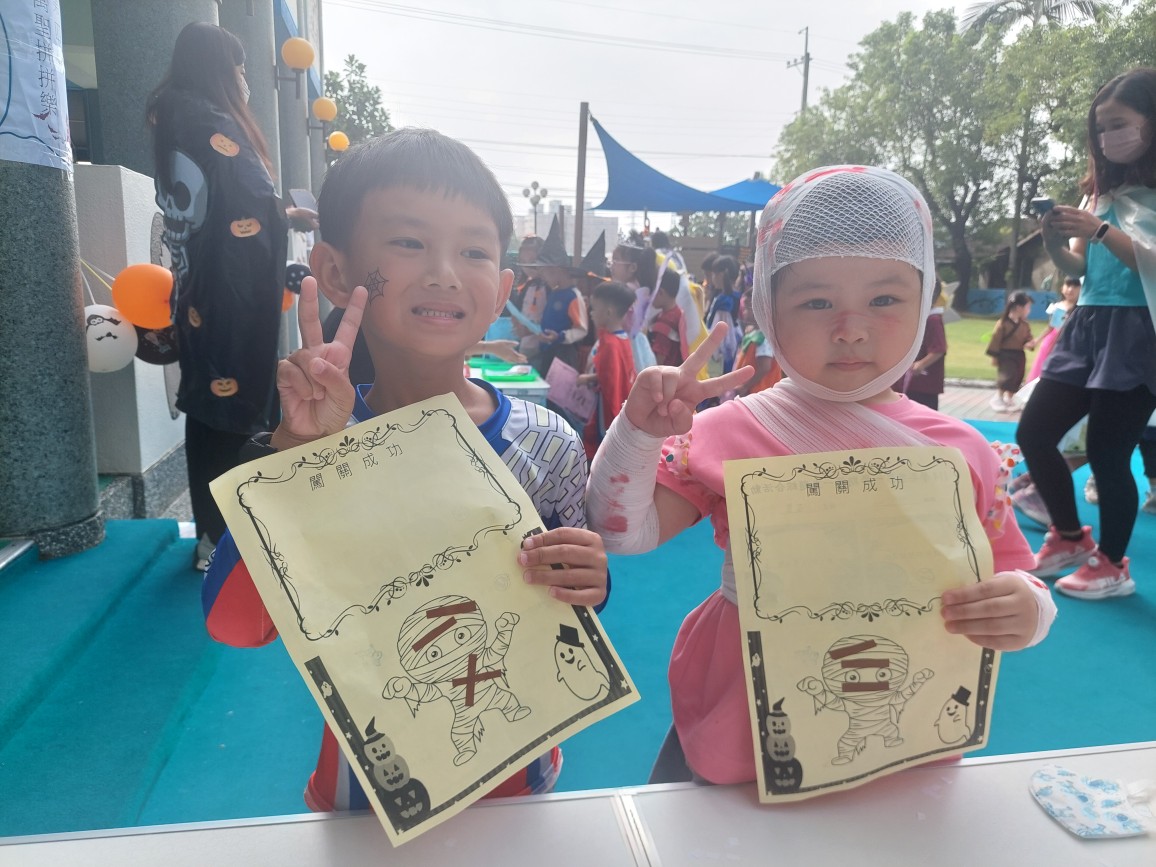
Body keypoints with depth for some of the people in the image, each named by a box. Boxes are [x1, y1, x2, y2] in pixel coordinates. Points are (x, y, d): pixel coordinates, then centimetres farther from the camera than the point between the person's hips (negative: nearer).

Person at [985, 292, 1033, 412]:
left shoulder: (1025, 325, 6)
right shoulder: (1003, 323, -14)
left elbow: (1028, 338, 13)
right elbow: (996, 340, -13)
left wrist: (1029, 344, -13)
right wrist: (994, 356, -13)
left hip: (1019, 355, 7)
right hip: (1005, 354, -7)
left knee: (1017, 378, 11)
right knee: (1006, 376, -15)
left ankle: (1009, 399, 25)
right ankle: (998, 399, -4)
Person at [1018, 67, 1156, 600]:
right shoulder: (1103, 190, 14)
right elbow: (1080, 270, 12)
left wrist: (1101, 231, -22)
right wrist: (1054, 244, -7)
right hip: (1087, 327, 7)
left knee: (1107, 452, -4)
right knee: (1033, 434, 4)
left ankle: (1111, 565, 16)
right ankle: (1069, 537, 24)